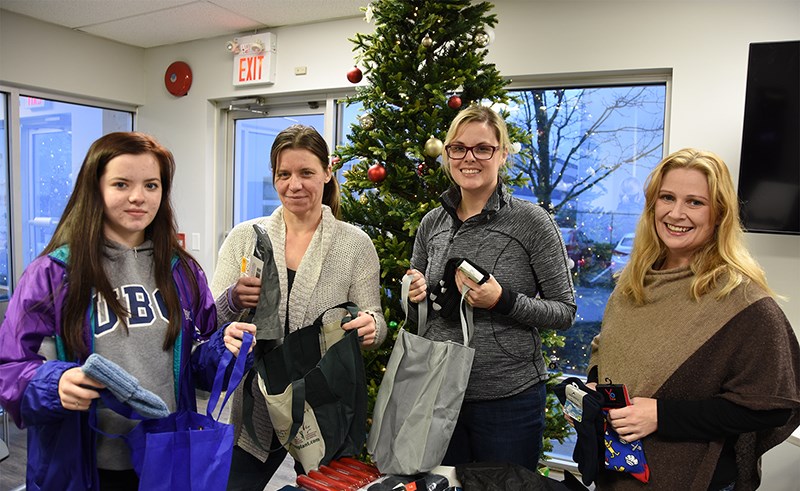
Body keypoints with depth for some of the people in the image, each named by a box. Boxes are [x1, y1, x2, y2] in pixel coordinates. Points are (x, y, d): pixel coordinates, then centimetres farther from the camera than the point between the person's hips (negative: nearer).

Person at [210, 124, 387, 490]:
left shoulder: (356, 244, -4)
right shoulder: (244, 237, 0)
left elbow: (374, 323, -3)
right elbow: (210, 322, -1)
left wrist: (371, 326, -26)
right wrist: (233, 300, -23)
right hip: (257, 406, 1)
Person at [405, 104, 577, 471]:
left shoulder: (531, 221, -10)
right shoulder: (432, 223, 3)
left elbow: (565, 311, -7)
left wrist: (503, 300, -22)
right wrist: (416, 297, -8)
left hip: (510, 400, -4)